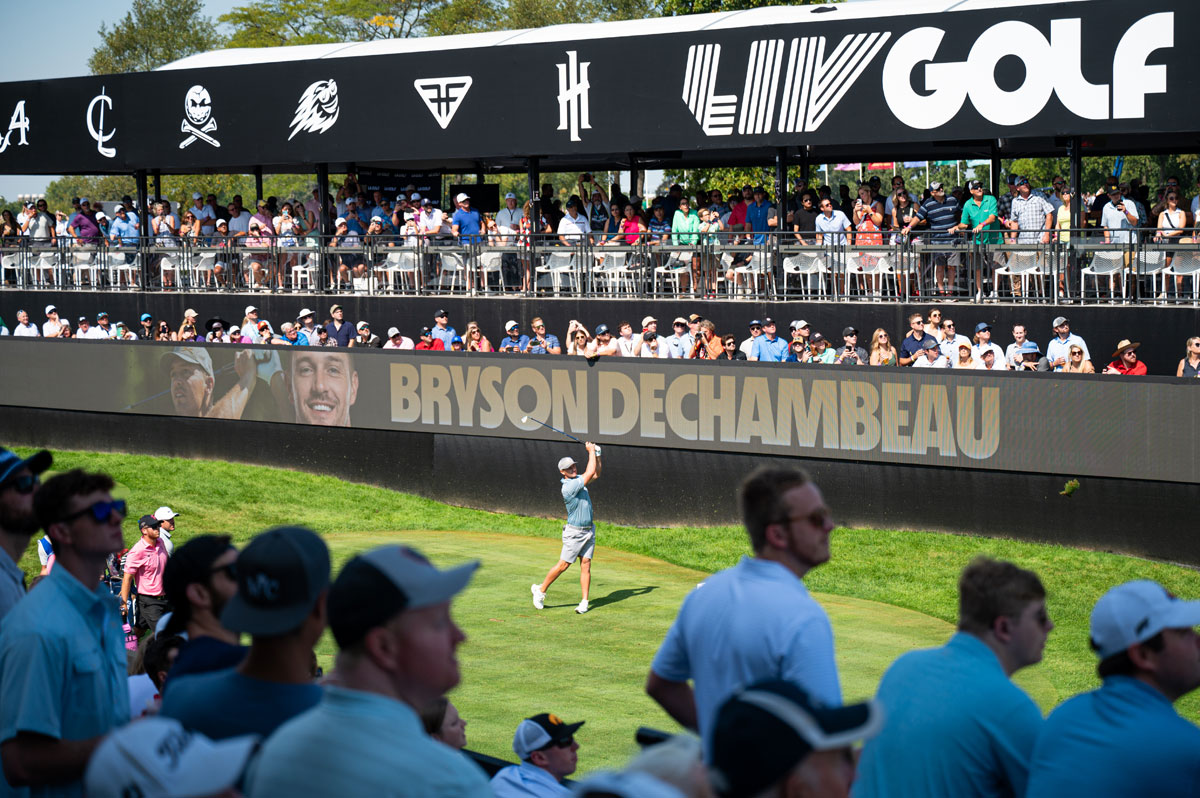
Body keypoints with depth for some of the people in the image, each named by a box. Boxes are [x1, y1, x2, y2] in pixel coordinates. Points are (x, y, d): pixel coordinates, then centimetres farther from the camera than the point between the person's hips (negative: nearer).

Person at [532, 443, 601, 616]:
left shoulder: (577, 480, 7)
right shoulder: (568, 486, -21)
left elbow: (595, 475, 18)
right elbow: (590, 473, -23)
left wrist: (597, 455, 5)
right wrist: (591, 451, -13)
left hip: (589, 531, 7)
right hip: (574, 532, -7)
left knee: (586, 565, 1)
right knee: (563, 565, 0)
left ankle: (584, 602, 0)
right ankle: (541, 590, 18)